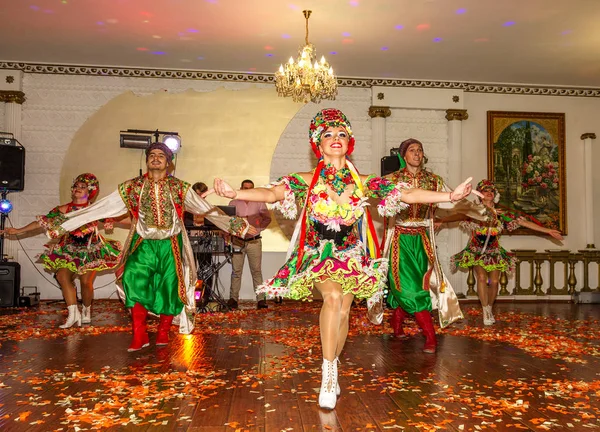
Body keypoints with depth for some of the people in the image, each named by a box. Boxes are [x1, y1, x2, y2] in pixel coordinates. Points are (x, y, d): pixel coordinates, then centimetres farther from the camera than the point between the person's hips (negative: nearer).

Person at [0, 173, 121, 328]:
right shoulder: (64, 209, -2)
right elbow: (43, 221, -2)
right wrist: (19, 230, -4)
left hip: (91, 250, -3)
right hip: (70, 250, 3)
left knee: (86, 282, -7)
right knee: (63, 277, -15)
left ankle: (86, 311, 19)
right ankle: (73, 314, -9)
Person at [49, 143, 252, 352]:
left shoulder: (179, 188, 2)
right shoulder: (132, 187, 2)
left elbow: (208, 210, 2)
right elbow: (99, 209, 2)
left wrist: (240, 226, -3)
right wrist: (63, 225, -2)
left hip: (171, 246, 0)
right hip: (144, 245, 0)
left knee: (170, 288, -3)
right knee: (134, 280, -20)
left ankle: (163, 333, 21)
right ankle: (139, 336, -8)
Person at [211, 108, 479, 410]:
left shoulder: (363, 183, 1)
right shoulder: (306, 181, -3)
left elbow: (408, 195, -3)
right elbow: (271, 194, -17)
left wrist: (451, 196, -11)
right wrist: (234, 194, -34)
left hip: (351, 257, 2)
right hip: (317, 255, -2)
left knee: (342, 312, -7)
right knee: (333, 296, -28)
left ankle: (331, 376, 18)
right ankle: (328, 375, -17)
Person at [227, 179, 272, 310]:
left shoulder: (259, 203, 7)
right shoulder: (233, 203, 7)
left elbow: (267, 218, 6)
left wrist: (258, 228, -6)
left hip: (254, 241, 0)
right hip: (237, 241, 0)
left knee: (256, 271, 0)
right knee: (236, 271, 1)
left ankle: (261, 299, 0)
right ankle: (233, 298, 7)